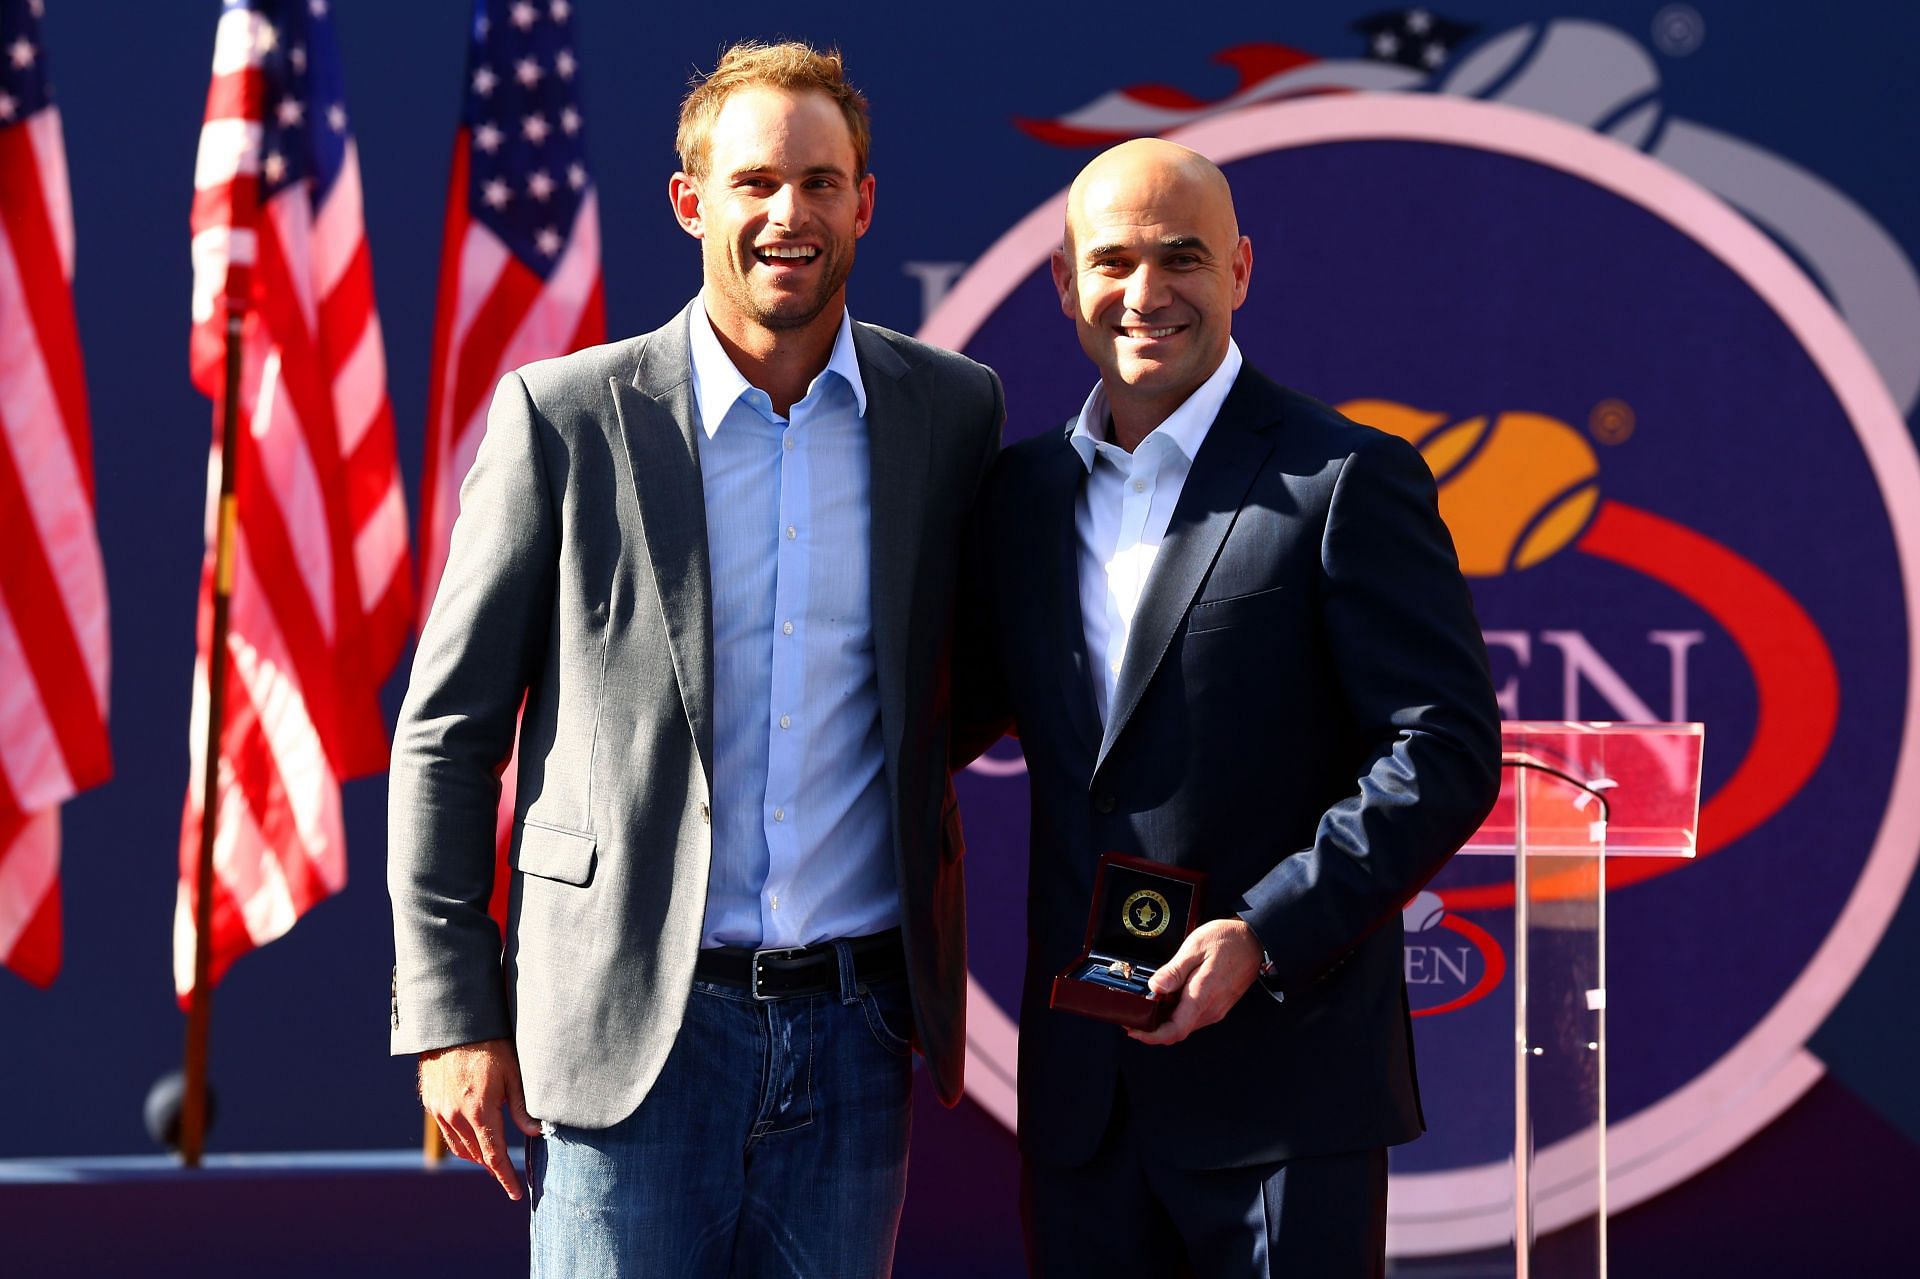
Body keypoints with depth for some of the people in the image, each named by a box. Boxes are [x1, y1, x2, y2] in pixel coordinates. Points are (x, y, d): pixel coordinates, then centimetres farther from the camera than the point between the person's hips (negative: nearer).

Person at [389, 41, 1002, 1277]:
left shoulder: (955, 412, 6)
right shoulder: (564, 418, -2)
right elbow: (446, 733, 2)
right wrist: (450, 1016, -3)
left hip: (854, 1034, 3)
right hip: (631, 1028, -3)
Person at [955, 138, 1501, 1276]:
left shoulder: (1344, 482, -6)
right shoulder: (1024, 489, 12)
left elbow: (1446, 752, -11)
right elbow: (951, 716, 22)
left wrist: (1265, 935, -18)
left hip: (1282, 1092, -5)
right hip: (1079, 1087, 5)